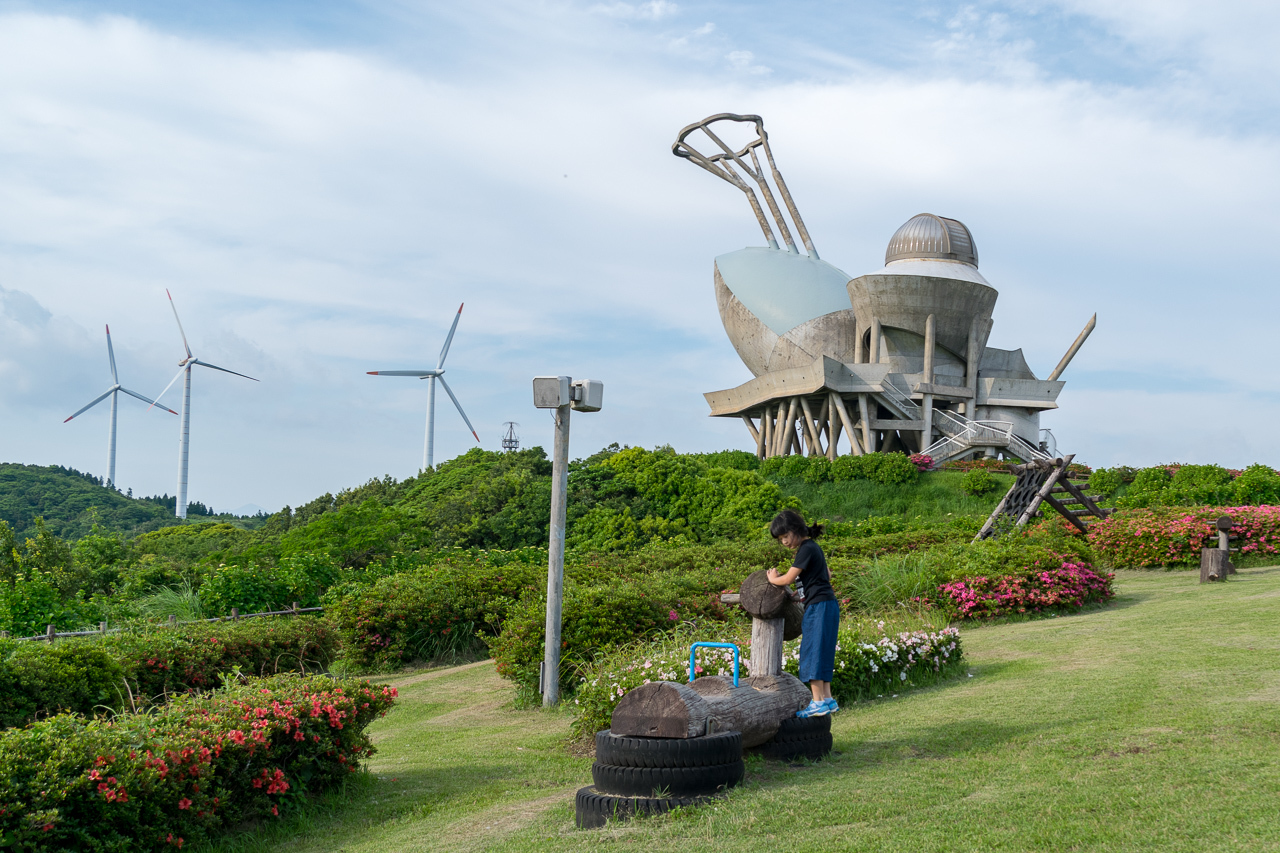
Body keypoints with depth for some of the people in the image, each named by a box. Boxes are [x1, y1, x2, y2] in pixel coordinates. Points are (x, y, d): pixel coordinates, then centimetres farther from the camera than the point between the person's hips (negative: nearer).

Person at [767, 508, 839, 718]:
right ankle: (828, 700, 13)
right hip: (824, 606, 10)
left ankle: (818, 702, -9)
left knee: (812, 652, -9)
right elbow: (827, 574, 27)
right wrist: (804, 594, 23)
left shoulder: (806, 549, -13)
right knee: (822, 654, 11)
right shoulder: (812, 547, 17)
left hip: (820, 606, -10)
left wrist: (772, 579, 6)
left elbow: (788, 579, -15)